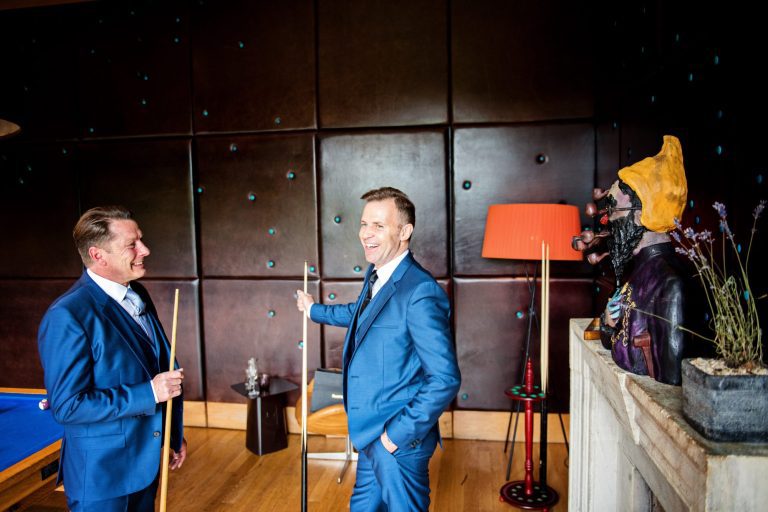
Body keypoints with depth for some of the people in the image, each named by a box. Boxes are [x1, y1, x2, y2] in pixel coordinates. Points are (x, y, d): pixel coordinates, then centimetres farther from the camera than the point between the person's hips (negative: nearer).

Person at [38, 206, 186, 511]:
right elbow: (68, 406, -22)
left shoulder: (138, 295, 2)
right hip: (101, 475, -7)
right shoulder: (67, 315, -23)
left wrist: (175, 435, 13)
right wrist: (148, 393, -24)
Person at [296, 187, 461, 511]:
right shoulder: (377, 275, 4)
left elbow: (445, 379, -26)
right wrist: (314, 310, 40)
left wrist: (399, 433, -20)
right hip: (371, 436, 9)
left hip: (399, 440, -9)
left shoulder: (420, 292, -25)